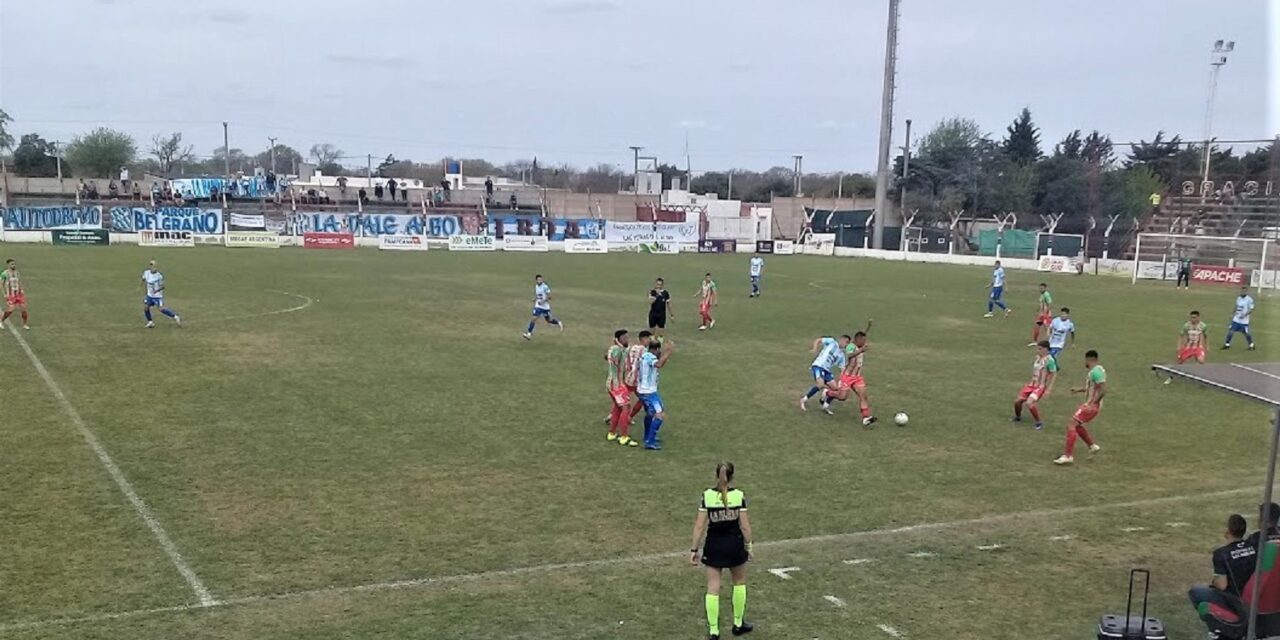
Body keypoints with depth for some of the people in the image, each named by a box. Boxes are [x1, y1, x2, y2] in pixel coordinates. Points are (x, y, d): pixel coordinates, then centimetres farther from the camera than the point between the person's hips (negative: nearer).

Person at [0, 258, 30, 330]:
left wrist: (22, 290, 3)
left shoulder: (17, 273, 8)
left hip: (19, 294, 5)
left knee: (23, 308, -3)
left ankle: (24, 324, 10)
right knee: (10, 310, -11)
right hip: (10, 295, -5)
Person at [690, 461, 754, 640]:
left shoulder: (707, 496, -10)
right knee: (739, 583, 22)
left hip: (713, 546, 0)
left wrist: (694, 549, -2)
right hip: (734, 545, 0)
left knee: (713, 588, 5)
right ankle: (738, 623, 32)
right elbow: (745, 526, -8)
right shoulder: (739, 496, -11)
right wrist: (748, 546, 6)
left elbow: (699, 526, -9)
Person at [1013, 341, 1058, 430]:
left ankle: (1039, 423, -8)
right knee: (1017, 401, 3)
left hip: (1041, 387, -7)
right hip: (1032, 385, 7)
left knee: (1029, 403, -26)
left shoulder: (1049, 360, -16)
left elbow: (1054, 375, -15)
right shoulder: (1037, 357, 7)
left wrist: (1048, 389, -16)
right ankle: (1017, 417, 32)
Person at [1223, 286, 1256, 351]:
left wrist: (1245, 315, -22)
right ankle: (1227, 344, 9)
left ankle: (1251, 345, 23)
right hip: (1236, 319, 6)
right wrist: (1233, 314, 13)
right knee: (1230, 330, 0)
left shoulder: (1249, 299, -11)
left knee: (1246, 333, 3)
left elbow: (1251, 310, -12)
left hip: (1244, 321, -6)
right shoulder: (1239, 298, 9)